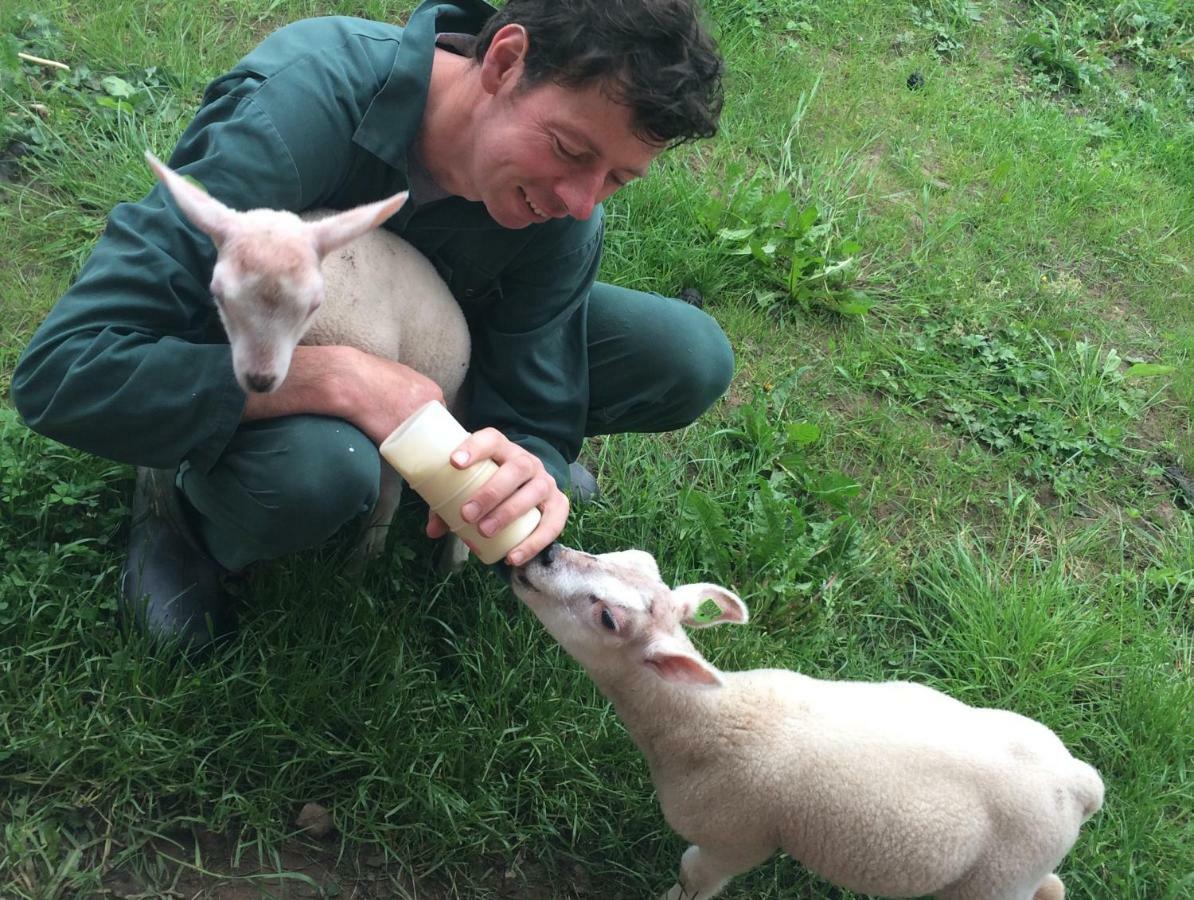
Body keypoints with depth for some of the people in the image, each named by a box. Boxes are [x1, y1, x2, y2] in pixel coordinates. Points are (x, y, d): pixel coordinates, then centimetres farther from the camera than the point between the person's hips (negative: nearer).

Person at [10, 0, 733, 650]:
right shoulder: (303, 102, -38)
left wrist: (531, 465, -44)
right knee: (318, 466, -42)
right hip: (231, 379, -4)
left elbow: (535, 412, -19)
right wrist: (340, 378, -48)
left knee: (691, 358, -13)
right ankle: (186, 504, -4)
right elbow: (59, 372, -41)